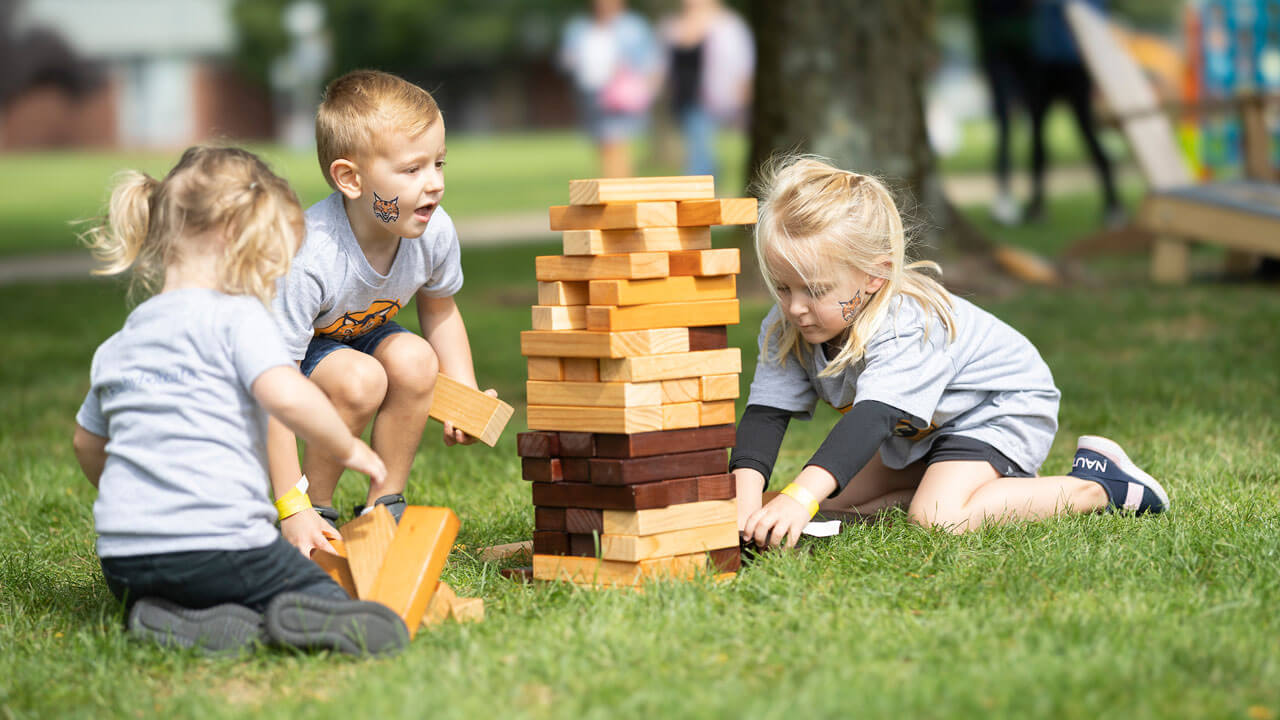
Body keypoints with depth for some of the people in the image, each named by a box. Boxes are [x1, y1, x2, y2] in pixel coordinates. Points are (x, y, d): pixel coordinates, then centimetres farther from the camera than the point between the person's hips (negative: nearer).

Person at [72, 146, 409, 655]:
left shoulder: (116, 346, 21)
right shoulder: (236, 317, -3)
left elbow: (87, 441, 32)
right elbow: (286, 396, -18)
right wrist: (350, 449, -2)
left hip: (121, 558, 6)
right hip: (217, 544, -6)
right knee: (332, 605, 3)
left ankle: (172, 622, -8)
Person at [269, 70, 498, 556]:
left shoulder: (434, 232, -21)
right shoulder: (307, 258, -39)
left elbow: (440, 311, 5)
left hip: (358, 333, 6)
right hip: (288, 350, -6)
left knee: (414, 361, -23)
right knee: (361, 380, -31)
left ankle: (383, 508, -5)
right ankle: (316, 511, -9)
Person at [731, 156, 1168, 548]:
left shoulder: (903, 330, -39)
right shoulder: (786, 328, -18)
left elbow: (872, 419, -53)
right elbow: (765, 414, -23)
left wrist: (800, 499, -67)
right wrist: (745, 499, -44)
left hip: (1004, 407, -9)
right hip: (917, 433, 9)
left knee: (938, 516, -30)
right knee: (834, 499, 5)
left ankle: (1097, 486, -12)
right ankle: (1005, 486, 8)